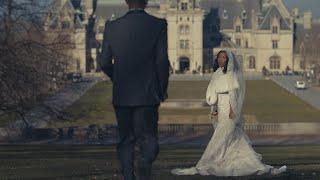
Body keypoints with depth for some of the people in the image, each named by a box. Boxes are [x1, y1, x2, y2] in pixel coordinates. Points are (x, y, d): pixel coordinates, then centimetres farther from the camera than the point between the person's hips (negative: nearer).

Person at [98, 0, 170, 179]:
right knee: (148, 138, 4)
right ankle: (146, 162, -26)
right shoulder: (158, 25, -4)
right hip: (148, 94, -2)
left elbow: (105, 63, 2)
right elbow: (162, 61, -8)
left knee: (126, 140, 12)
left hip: (121, 95, 2)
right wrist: (163, 88, 6)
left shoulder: (112, 27, 1)